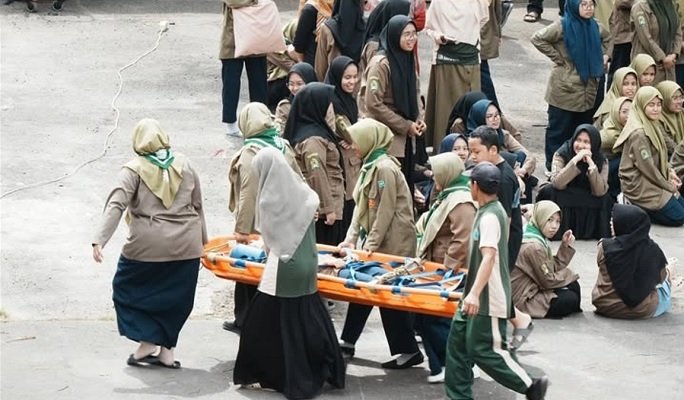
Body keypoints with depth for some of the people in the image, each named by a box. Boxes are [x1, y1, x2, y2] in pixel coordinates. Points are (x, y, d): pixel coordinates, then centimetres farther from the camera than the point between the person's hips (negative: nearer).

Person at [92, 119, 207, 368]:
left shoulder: (134, 170, -5)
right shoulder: (184, 166, 7)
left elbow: (116, 206, -15)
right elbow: (197, 206, 13)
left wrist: (99, 241, -19)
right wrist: (203, 240, 24)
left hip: (148, 245, -4)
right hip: (186, 246, 4)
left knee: (129, 289, 14)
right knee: (175, 298, 14)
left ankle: (148, 344, 7)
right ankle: (166, 350, 18)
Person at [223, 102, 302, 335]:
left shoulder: (251, 153, -18)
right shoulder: (283, 146, 4)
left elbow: (248, 194, -21)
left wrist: (241, 228, -19)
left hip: (257, 225, -7)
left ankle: (245, 321, 13)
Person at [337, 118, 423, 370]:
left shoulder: (385, 168, -17)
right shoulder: (370, 166, 12)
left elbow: (385, 212, -20)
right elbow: (361, 207, 14)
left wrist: (372, 244, -17)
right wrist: (351, 239, 8)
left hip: (392, 244, -10)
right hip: (373, 241, 10)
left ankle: (408, 351, 3)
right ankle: (348, 342, 24)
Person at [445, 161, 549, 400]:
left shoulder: (489, 217, -20)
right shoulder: (494, 211, 11)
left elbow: (489, 256, -31)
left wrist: (475, 293, -40)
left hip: (489, 299, -10)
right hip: (476, 297, 10)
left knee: (484, 350, -6)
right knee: (458, 342, 9)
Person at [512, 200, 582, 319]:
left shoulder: (539, 240, 8)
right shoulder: (533, 247, -23)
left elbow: (554, 267, 8)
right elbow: (548, 280, -17)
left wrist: (565, 246, -1)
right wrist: (569, 274, -2)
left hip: (533, 290, 10)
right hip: (524, 300, -10)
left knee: (573, 286, 7)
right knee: (571, 299, -17)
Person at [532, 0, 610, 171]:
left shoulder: (594, 26, 7)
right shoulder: (562, 26, -13)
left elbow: (606, 39, 27)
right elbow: (538, 39, -16)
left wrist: (604, 56, 11)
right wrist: (557, 58, -14)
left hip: (588, 89, 6)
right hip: (565, 88, -6)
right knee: (559, 129, 3)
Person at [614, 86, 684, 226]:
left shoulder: (654, 126, 6)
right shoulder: (639, 133, -24)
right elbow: (647, 167, -22)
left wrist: (670, 171, -1)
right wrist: (669, 186, -12)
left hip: (653, 182, 9)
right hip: (640, 187, -9)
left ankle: (639, 210, 13)